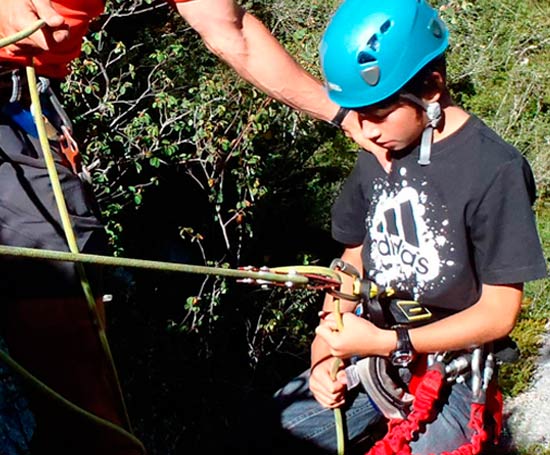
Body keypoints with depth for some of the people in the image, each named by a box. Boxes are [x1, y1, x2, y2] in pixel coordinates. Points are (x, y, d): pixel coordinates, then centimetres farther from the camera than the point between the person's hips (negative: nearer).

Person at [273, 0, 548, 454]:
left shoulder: (495, 170, -17)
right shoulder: (376, 158, 3)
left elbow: (499, 313, -15)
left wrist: (387, 343, -20)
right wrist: (325, 350, -3)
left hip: (449, 377, -5)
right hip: (371, 356, 5)